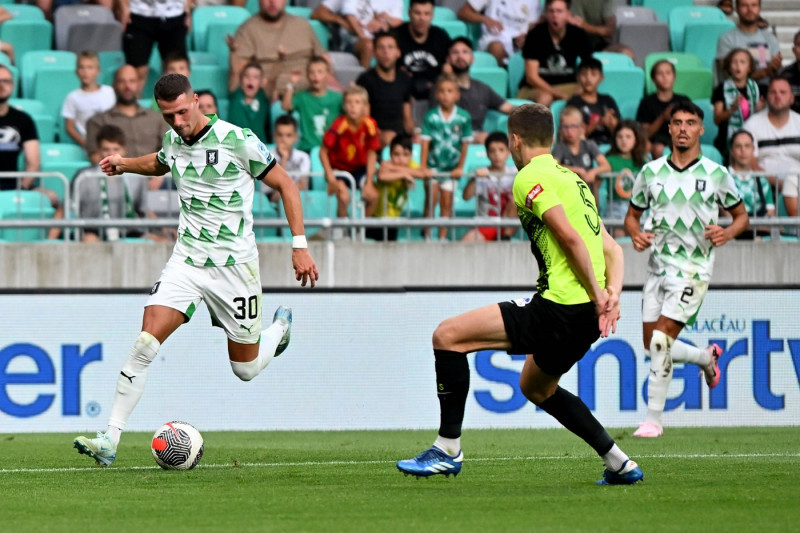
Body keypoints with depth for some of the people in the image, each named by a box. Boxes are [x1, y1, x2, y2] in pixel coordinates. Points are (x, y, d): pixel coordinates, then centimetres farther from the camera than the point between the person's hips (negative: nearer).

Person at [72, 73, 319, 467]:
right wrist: (124, 164, 16)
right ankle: (110, 441, -16)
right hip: (186, 261, 4)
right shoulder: (173, 139, 3)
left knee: (245, 369, 9)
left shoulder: (237, 140, -14)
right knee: (146, 342, -16)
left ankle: (281, 326, 43)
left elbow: (285, 185, -6)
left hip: (234, 265, -4)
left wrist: (299, 245, -11)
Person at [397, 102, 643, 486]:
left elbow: (569, 236, -20)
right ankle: (619, 464, 28)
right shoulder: (570, 178, 22)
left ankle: (448, 449, -6)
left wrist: (597, 293, -17)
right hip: (586, 316, 10)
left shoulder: (530, 177, -7)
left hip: (560, 307, -10)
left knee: (448, 336, -6)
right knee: (536, 386, 32)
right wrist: (612, 293, 3)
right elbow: (610, 247, 18)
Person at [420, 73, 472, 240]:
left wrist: (460, 167, -2)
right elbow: (425, 143, -9)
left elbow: (465, 144, -1)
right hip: (433, 165, -2)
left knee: (446, 203, 5)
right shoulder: (431, 117, -10)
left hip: (452, 168, 2)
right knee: (431, 199, -6)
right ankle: (427, 235, 1)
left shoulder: (463, 117, -6)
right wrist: (423, 168, -12)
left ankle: (443, 236, 10)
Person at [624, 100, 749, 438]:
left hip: (693, 269, -5)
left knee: (661, 337, -18)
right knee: (653, 346, 5)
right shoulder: (651, 172, 6)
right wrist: (636, 234, -6)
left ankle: (653, 419, -10)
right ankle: (705, 357, 36)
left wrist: (727, 233, -11)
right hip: (658, 267, 5)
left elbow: (741, 215, 10)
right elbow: (632, 214, 17)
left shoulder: (716, 175, -1)